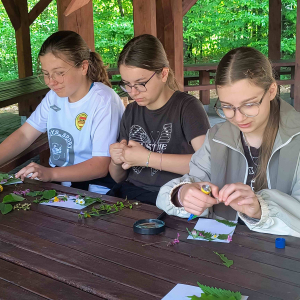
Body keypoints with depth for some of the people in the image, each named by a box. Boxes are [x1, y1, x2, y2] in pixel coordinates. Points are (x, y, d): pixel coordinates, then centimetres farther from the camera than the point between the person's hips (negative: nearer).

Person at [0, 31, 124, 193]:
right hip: (57, 184, 7)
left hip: (95, 191, -7)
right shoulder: (54, 96, 5)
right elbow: (24, 135, 4)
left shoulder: (104, 101, -17)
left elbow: (101, 165, -21)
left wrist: (50, 173, -33)